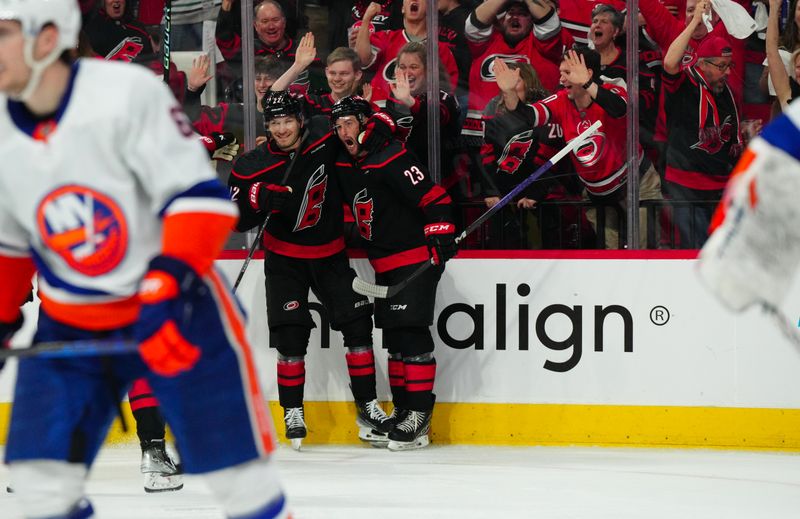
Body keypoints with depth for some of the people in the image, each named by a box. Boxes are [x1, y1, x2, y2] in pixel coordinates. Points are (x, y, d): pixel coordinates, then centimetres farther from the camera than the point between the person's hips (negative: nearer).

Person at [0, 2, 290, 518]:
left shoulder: (128, 94, -22)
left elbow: (199, 196, -24)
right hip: (69, 326, 5)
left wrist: (166, 291, -33)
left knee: (235, 468, -1)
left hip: (175, 308, -5)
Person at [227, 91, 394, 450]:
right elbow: (235, 218, -14)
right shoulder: (252, 166, -14)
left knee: (357, 323, -2)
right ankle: (293, 413, 5)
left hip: (331, 252, 2)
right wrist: (259, 197, -30)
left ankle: (367, 407, 9)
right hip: (285, 258, -2)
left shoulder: (324, 137, -11)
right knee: (290, 334, -10)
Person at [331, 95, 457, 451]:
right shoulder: (345, 166, 9)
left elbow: (434, 197, -21)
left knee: (411, 331, -13)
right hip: (383, 263, 9)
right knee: (392, 335, 10)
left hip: (416, 257, -9)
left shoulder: (391, 158, -17)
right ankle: (402, 409, 18)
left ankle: (419, 416, -12)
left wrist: (441, 235, -27)